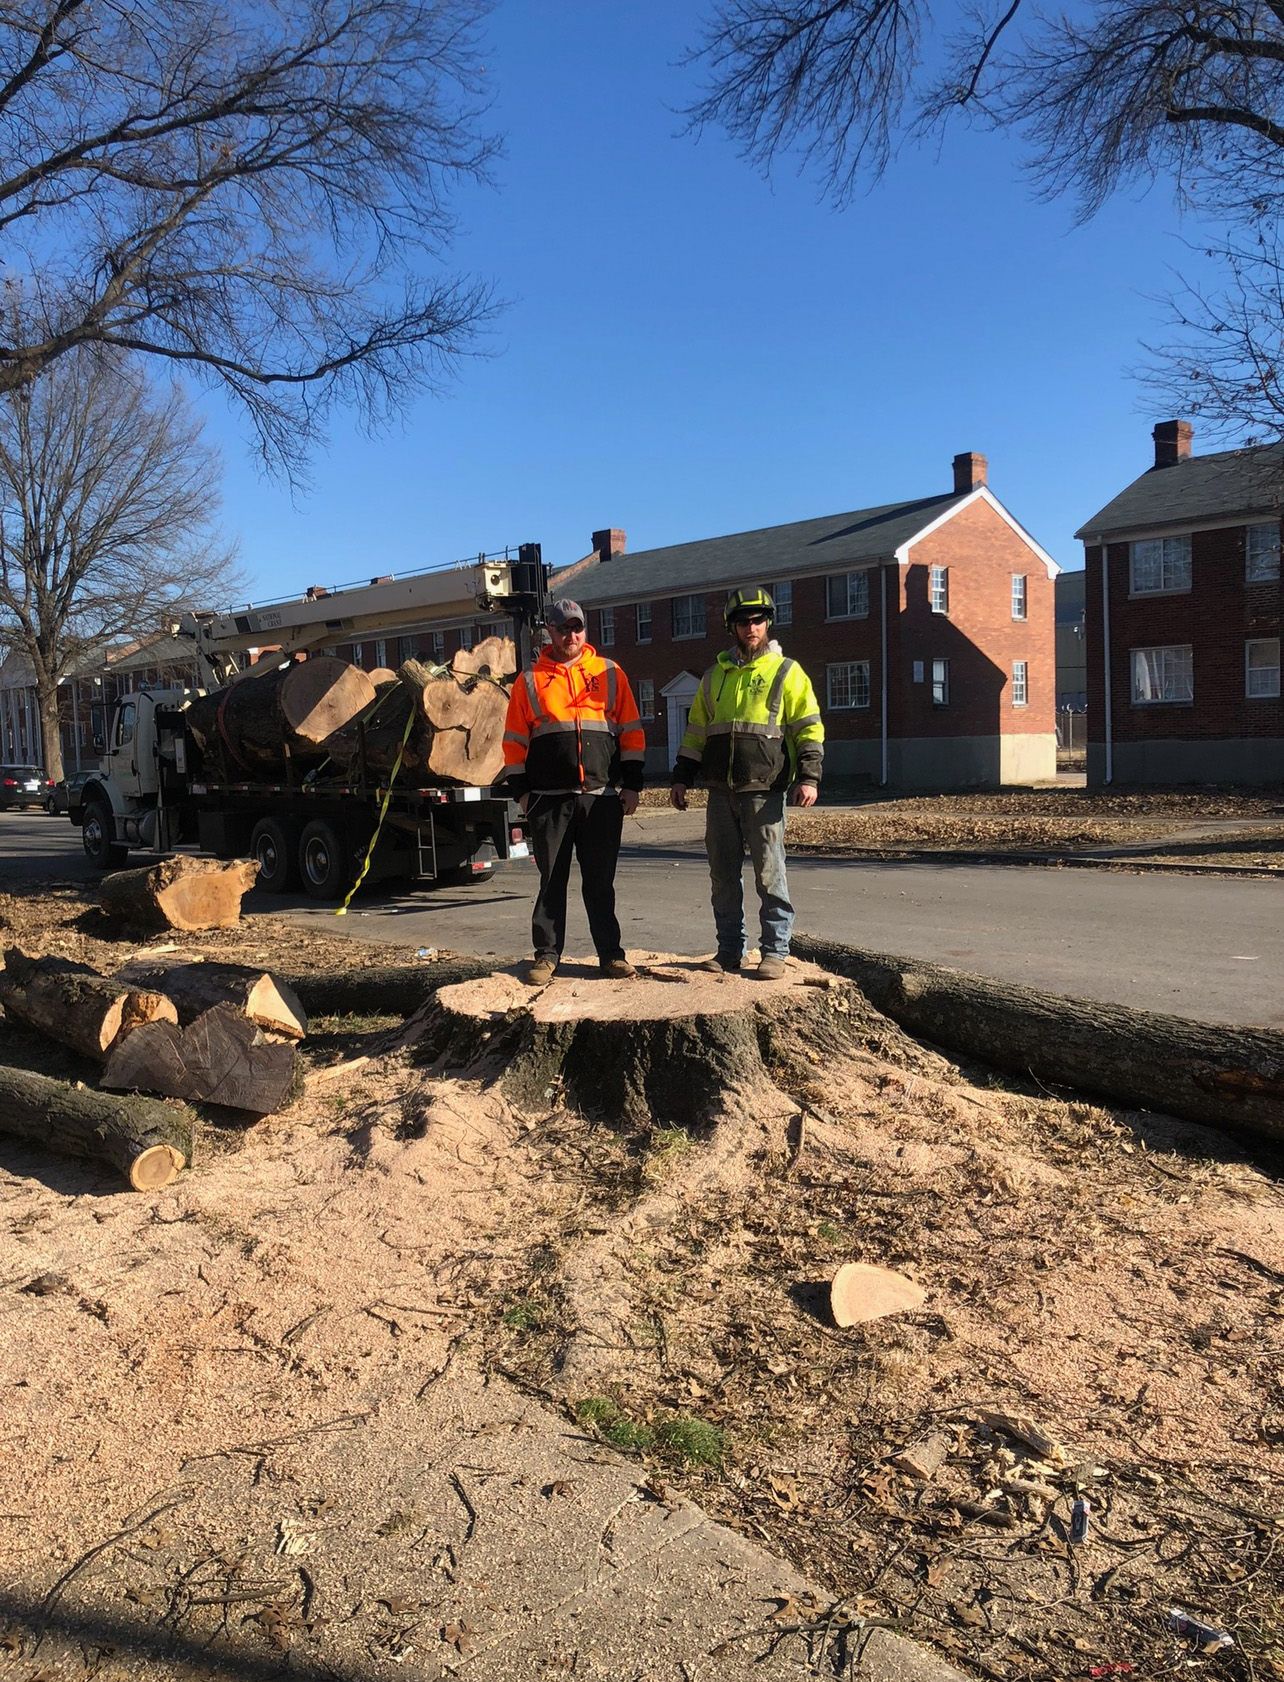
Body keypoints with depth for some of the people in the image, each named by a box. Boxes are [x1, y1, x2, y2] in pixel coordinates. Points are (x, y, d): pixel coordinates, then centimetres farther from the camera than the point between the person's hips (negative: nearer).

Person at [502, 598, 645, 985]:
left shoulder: (610, 673, 10)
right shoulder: (530, 681, 8)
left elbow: (631, 731, 9)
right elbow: (514, 741, 9)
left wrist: (632, 785, 4)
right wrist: (521, 790, 2)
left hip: (603, 797, 0)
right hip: (549, 798, 0)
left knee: (600, 881, 6)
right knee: (552, 881, 4)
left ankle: (610, 953, 15)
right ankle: (546, 955, 13)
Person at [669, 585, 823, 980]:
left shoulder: (786, 673, 3)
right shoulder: (714, 676, 16)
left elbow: (809, 728, -1)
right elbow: (695, 732, 20)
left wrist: (809, 777, -12)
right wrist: (681, 777, 14)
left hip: (764, 790, -4)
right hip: (720, 791, 5)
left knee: (769, 874, -3)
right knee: (723, 875, 8)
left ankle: (774, 951, 6)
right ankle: (729, 950, 17)